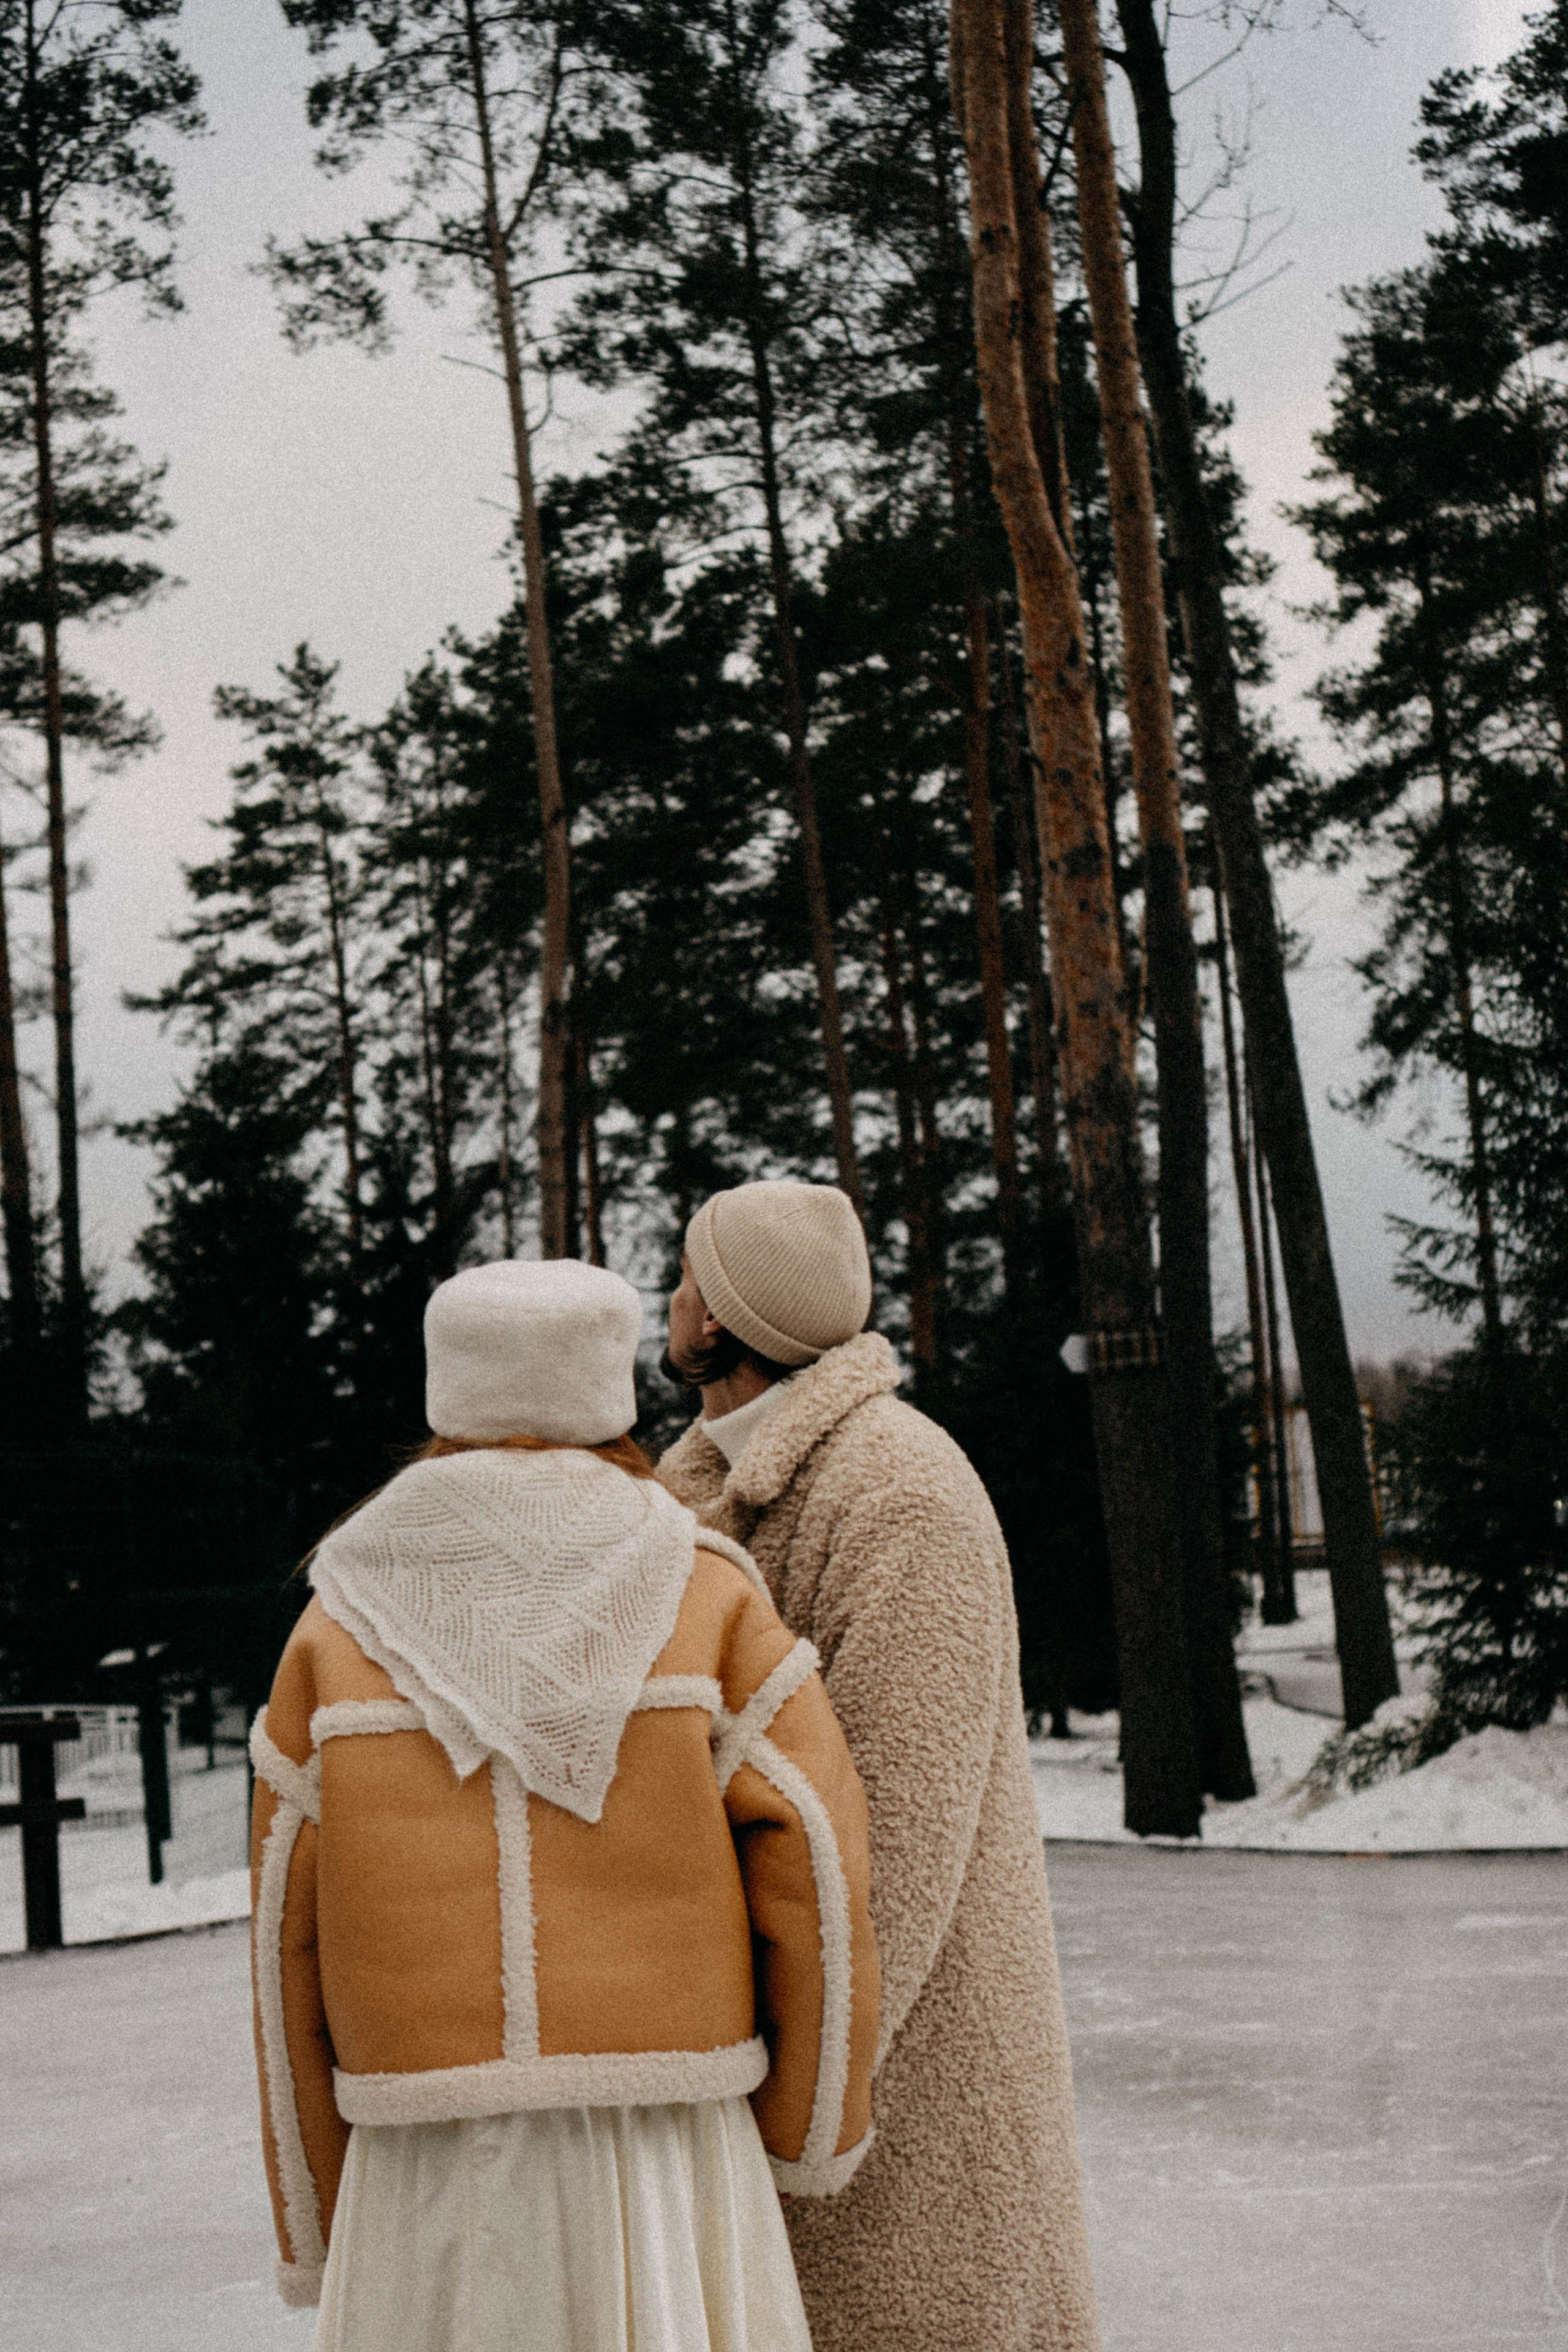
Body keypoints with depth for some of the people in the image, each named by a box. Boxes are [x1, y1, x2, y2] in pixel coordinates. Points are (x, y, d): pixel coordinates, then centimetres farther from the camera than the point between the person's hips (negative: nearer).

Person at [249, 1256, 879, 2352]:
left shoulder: (340, 1626, 4)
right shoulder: (706, 1599, 0)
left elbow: (289, 1942, 3)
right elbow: (816, 1878, -6)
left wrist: (317, 2224, 10)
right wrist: (813, 2138, 7)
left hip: (431, 2193, 2)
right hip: (663, 2170, -1)